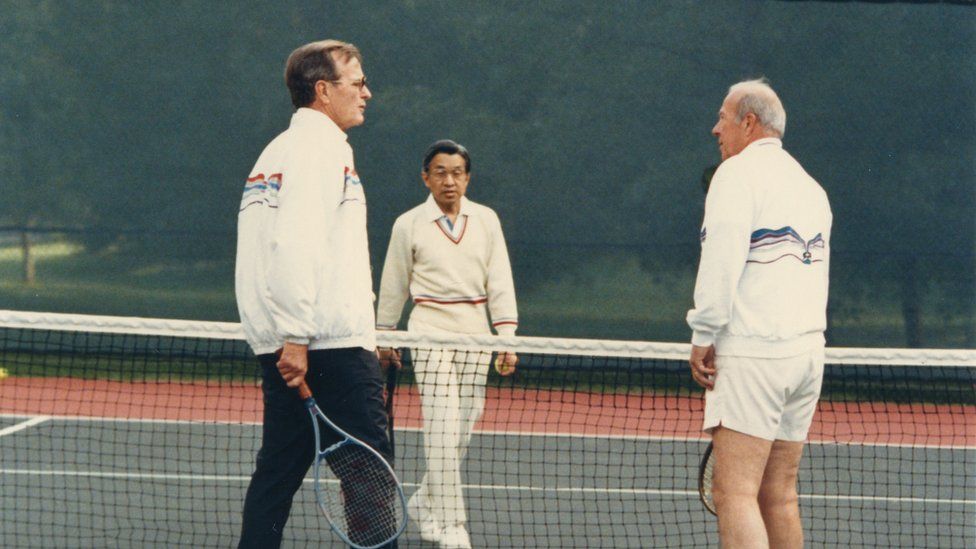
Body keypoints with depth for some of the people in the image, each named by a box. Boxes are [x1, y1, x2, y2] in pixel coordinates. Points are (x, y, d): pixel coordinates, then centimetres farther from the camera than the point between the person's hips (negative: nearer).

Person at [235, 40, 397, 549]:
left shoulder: (277, 151, 21)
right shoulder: (319, 147, -10)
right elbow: (295, 245, -20)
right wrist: (296, 338, -23)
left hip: (281, 347, 10)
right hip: (332, 345, -10)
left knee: (278, 472, 9)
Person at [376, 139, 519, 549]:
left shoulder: (486, 220, 7)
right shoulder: (409, 225, 1)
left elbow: (500, 283, 6)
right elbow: (393, 285, 11)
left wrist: (507, 338, -1)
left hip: (476, 334, 3)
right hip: (430, 334, -3)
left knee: (463, 429, 5)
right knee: (443, 428, -13)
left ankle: (424, 504, 26)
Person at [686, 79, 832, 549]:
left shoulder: (738, 174, -5)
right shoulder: (811, 187, 20)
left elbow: (721, 262, -16)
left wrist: (703, 335, -12)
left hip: (752, 351, -8)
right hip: (807, 348, 8)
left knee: (734, 493, -13)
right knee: (779, 496, 10)